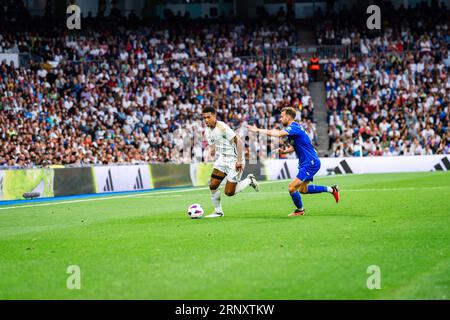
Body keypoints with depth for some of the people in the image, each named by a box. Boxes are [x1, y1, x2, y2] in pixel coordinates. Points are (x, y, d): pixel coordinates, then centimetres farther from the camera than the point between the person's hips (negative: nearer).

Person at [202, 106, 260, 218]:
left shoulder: (222, 127, -21)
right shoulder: (207, 131, 5)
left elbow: (238, 142, -22)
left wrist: (239, 161, -24)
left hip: (234, 161, -7)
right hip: (222, 159, 7)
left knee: (229, 192, -6)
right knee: (213, 186, -5)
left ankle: (249, 180, 18)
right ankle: (218, 211, 12)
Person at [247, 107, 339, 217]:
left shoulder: (294, 128, -20)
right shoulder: (292, 128, 13)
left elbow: (278, 134, -38)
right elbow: (294, 147, 25)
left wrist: (258, 130, -36)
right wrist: (284, 151, 4)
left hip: (310, 163, -11)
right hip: (307, 163, 11)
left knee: (292, 188, -11)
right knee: (303, 189, 21)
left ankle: (299, 210, 11)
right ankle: (331, 189, 28)